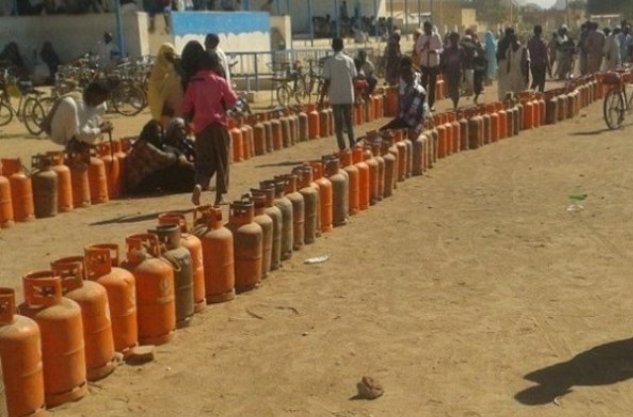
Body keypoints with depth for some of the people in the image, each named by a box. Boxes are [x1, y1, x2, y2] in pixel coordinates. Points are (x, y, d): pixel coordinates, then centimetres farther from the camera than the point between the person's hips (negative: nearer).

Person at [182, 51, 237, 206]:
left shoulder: (193, 83, 1)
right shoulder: (219, 82, -5)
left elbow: (186, 108, 3)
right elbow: (232, 100, 1)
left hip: (200, 126, 2)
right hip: (217, 124, -2)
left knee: (204, 160, 9)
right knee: (221, 161, 9)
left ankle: (199, 184, -19)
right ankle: (220, 196, 9)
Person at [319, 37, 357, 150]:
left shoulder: (329, 62, -8)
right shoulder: (349, 60, -1)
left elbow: (326, 82, -10)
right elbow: (354, 80, 1)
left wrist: (321, 99, -4)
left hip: (335, 97, -2)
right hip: (348, 97, 2)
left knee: (338, 124, 4)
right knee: (348, 122, 15)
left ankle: (342, 149, 3)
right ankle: (352, 146, 15)